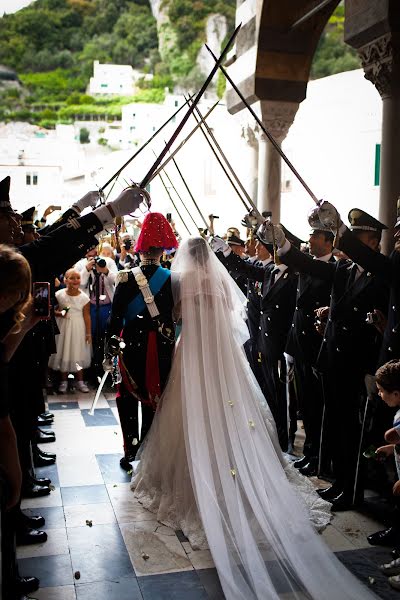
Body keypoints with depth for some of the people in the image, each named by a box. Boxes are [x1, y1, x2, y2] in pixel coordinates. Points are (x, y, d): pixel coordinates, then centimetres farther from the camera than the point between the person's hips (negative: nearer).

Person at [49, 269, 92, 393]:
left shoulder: (84, 297, -10)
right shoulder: (59, 294, -7)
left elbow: (86, 316, -6)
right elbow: (53, 309, 4)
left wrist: (88, 333, -5)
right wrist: (58, 313, -18)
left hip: (78, 328, -1)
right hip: (63, 327, 1)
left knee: (78, 353, 7)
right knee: (63, 352, 8)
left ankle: (79, 380, 21)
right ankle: (64, 381, 22)